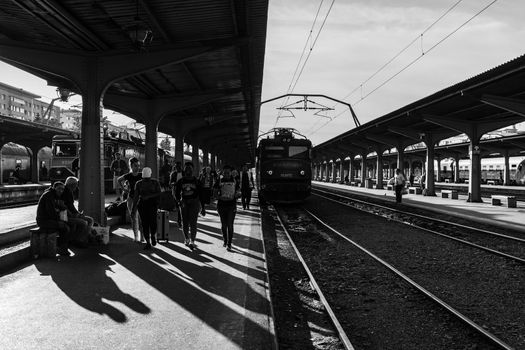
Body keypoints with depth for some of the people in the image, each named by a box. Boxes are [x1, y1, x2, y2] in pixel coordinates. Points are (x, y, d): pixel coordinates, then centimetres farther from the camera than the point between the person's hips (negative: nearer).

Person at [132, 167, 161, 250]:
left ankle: (153, 235, 13)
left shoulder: (155, 182, 5)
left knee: (152, 221, -17)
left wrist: (149, 196, -16)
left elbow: (159, 193, -3)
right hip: (142, 205, 2)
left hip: (152, 204, -2)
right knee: (144, 223, -4)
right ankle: (148, 242, 6)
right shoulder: (139, 183, 9)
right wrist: (133, 209, 6)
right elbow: (136, 196, 9)